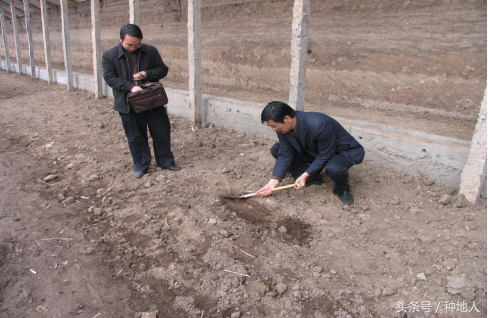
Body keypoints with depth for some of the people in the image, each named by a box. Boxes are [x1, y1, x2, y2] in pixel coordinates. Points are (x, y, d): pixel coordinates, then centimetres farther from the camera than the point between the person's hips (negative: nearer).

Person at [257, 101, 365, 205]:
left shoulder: (319, 125, -38)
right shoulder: (283, 127, -16)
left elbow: (325, 156, -27)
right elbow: (285, 154, -11)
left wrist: (304, 175, -25)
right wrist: (274, 181, -19)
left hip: (344, 151, -6)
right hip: (315, 151, 7)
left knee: (333, 168, -42)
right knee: (276, 150, -7)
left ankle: (342, 189, -4)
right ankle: (314, 177, 4)